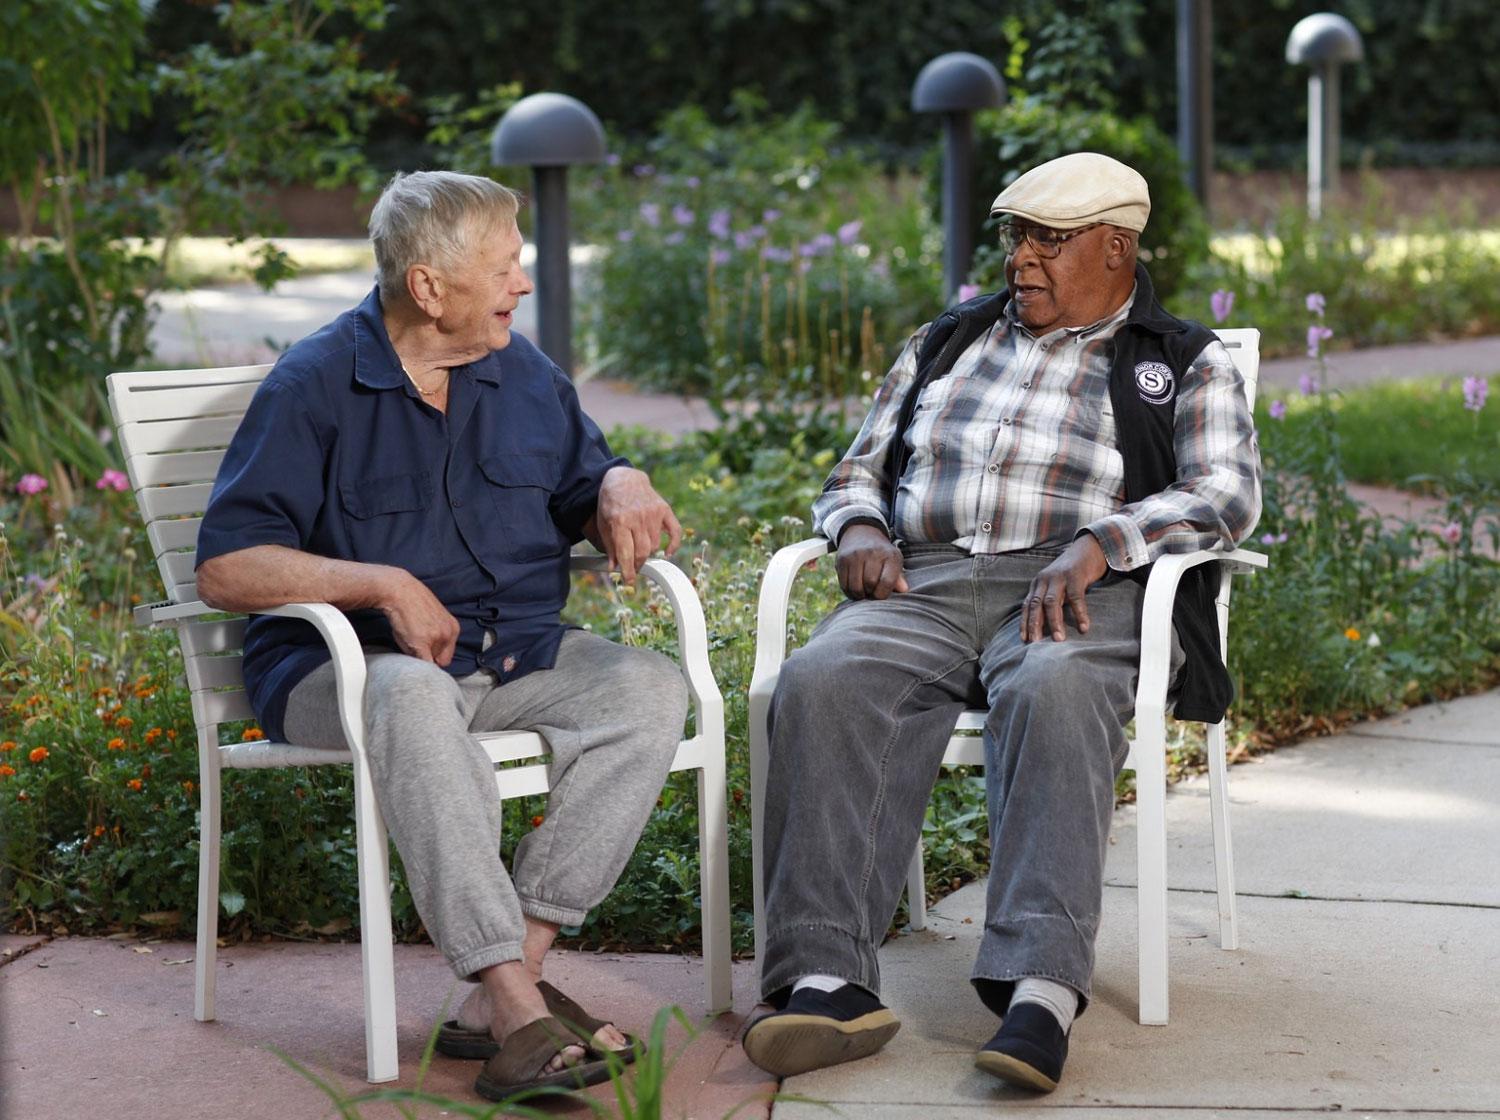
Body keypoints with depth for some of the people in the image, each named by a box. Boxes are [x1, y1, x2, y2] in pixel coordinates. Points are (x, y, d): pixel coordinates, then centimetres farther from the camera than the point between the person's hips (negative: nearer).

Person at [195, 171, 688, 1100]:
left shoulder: (524, 373, 11)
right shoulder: (315, 385, -7)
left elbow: (584, 486, 24)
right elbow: (225, 569, -11)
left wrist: (622, 490, -2)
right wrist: (383, 584, -23)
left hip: (517, 653, 5)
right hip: (343, 664, -5)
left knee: (650, 687, -23)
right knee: (413, 694, -40)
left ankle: (507, 982, -28)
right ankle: (518, 1012, -43)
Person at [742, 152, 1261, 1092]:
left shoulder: (1186, 366, 15)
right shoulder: (947, 344, 28)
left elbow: (1226, 493, -1)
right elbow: (857, 472, 30)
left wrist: (1096, 543, -19)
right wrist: (861, 529, 4)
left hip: (1078, 596, -3)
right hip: (922, 584, 3)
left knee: (1053, 694, -40)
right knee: (822, 684, -30)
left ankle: (1042, 989, -49)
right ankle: (827, 980, -39)